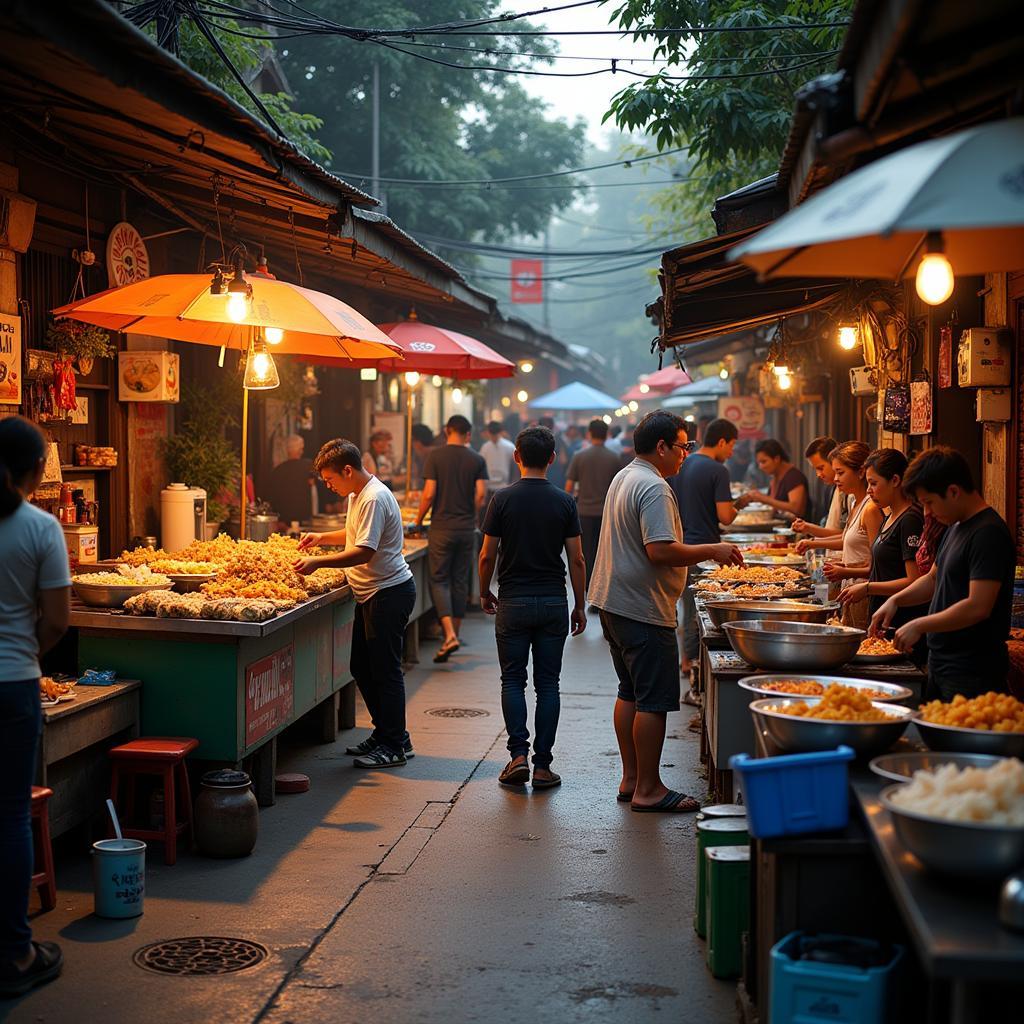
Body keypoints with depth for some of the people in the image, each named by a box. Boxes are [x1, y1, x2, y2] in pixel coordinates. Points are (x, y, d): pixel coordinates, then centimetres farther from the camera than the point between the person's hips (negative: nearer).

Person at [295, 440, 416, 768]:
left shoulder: (374, 499, -20)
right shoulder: (358, 495, 13)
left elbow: (364, 552, -26)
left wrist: (318, 562, -27)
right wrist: (322, 538, 17)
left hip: (389, 593, -11)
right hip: (373, 593, 11)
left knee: (385, 670, -4)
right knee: (362, 667, 15)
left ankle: (394, 746, 4)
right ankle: (385, 733, 26)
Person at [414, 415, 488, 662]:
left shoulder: (435, 455, -5)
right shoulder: (477, 460, 2)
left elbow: (429, 494, -10)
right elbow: (481, 494, -5)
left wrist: (418, 521, 2)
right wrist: (471, 517, 13)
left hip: (442, 527, -3)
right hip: (467, 528, 3)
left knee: (439, 581, 1)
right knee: (460, 581, 13)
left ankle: (449, 635, -15)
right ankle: (455, 634, 18)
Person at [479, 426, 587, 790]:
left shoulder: (503, 499, -5)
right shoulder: (564, 502, -1)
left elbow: (487, 556, -3)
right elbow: (576, 559, -1)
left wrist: (484, 593, 14)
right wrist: (580, 606, 9)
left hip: (513, 601, -1)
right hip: (554, 602, 1)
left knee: (513, 680, 8)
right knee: (548, 684, 6)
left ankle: (518, 755, -4)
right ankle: (542, 766, 5)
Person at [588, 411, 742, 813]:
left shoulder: (623, 478, 14)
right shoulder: (654, 488, -19)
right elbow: (661, 551, -27)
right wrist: (712, 550, -17)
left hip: (613, 603, 11)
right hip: (643, 609, -11)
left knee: (630, 693, 17)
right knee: (654, 701, -4)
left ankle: (631, 779, 24)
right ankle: (648, 790, 1)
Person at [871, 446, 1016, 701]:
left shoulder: (989, 533, -18)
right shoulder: (956, 527, 14)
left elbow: (978, 607, -24)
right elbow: (934, 580, 26)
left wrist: (919, 626, -17)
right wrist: (895, 601, 9)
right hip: (941, 662, 10)